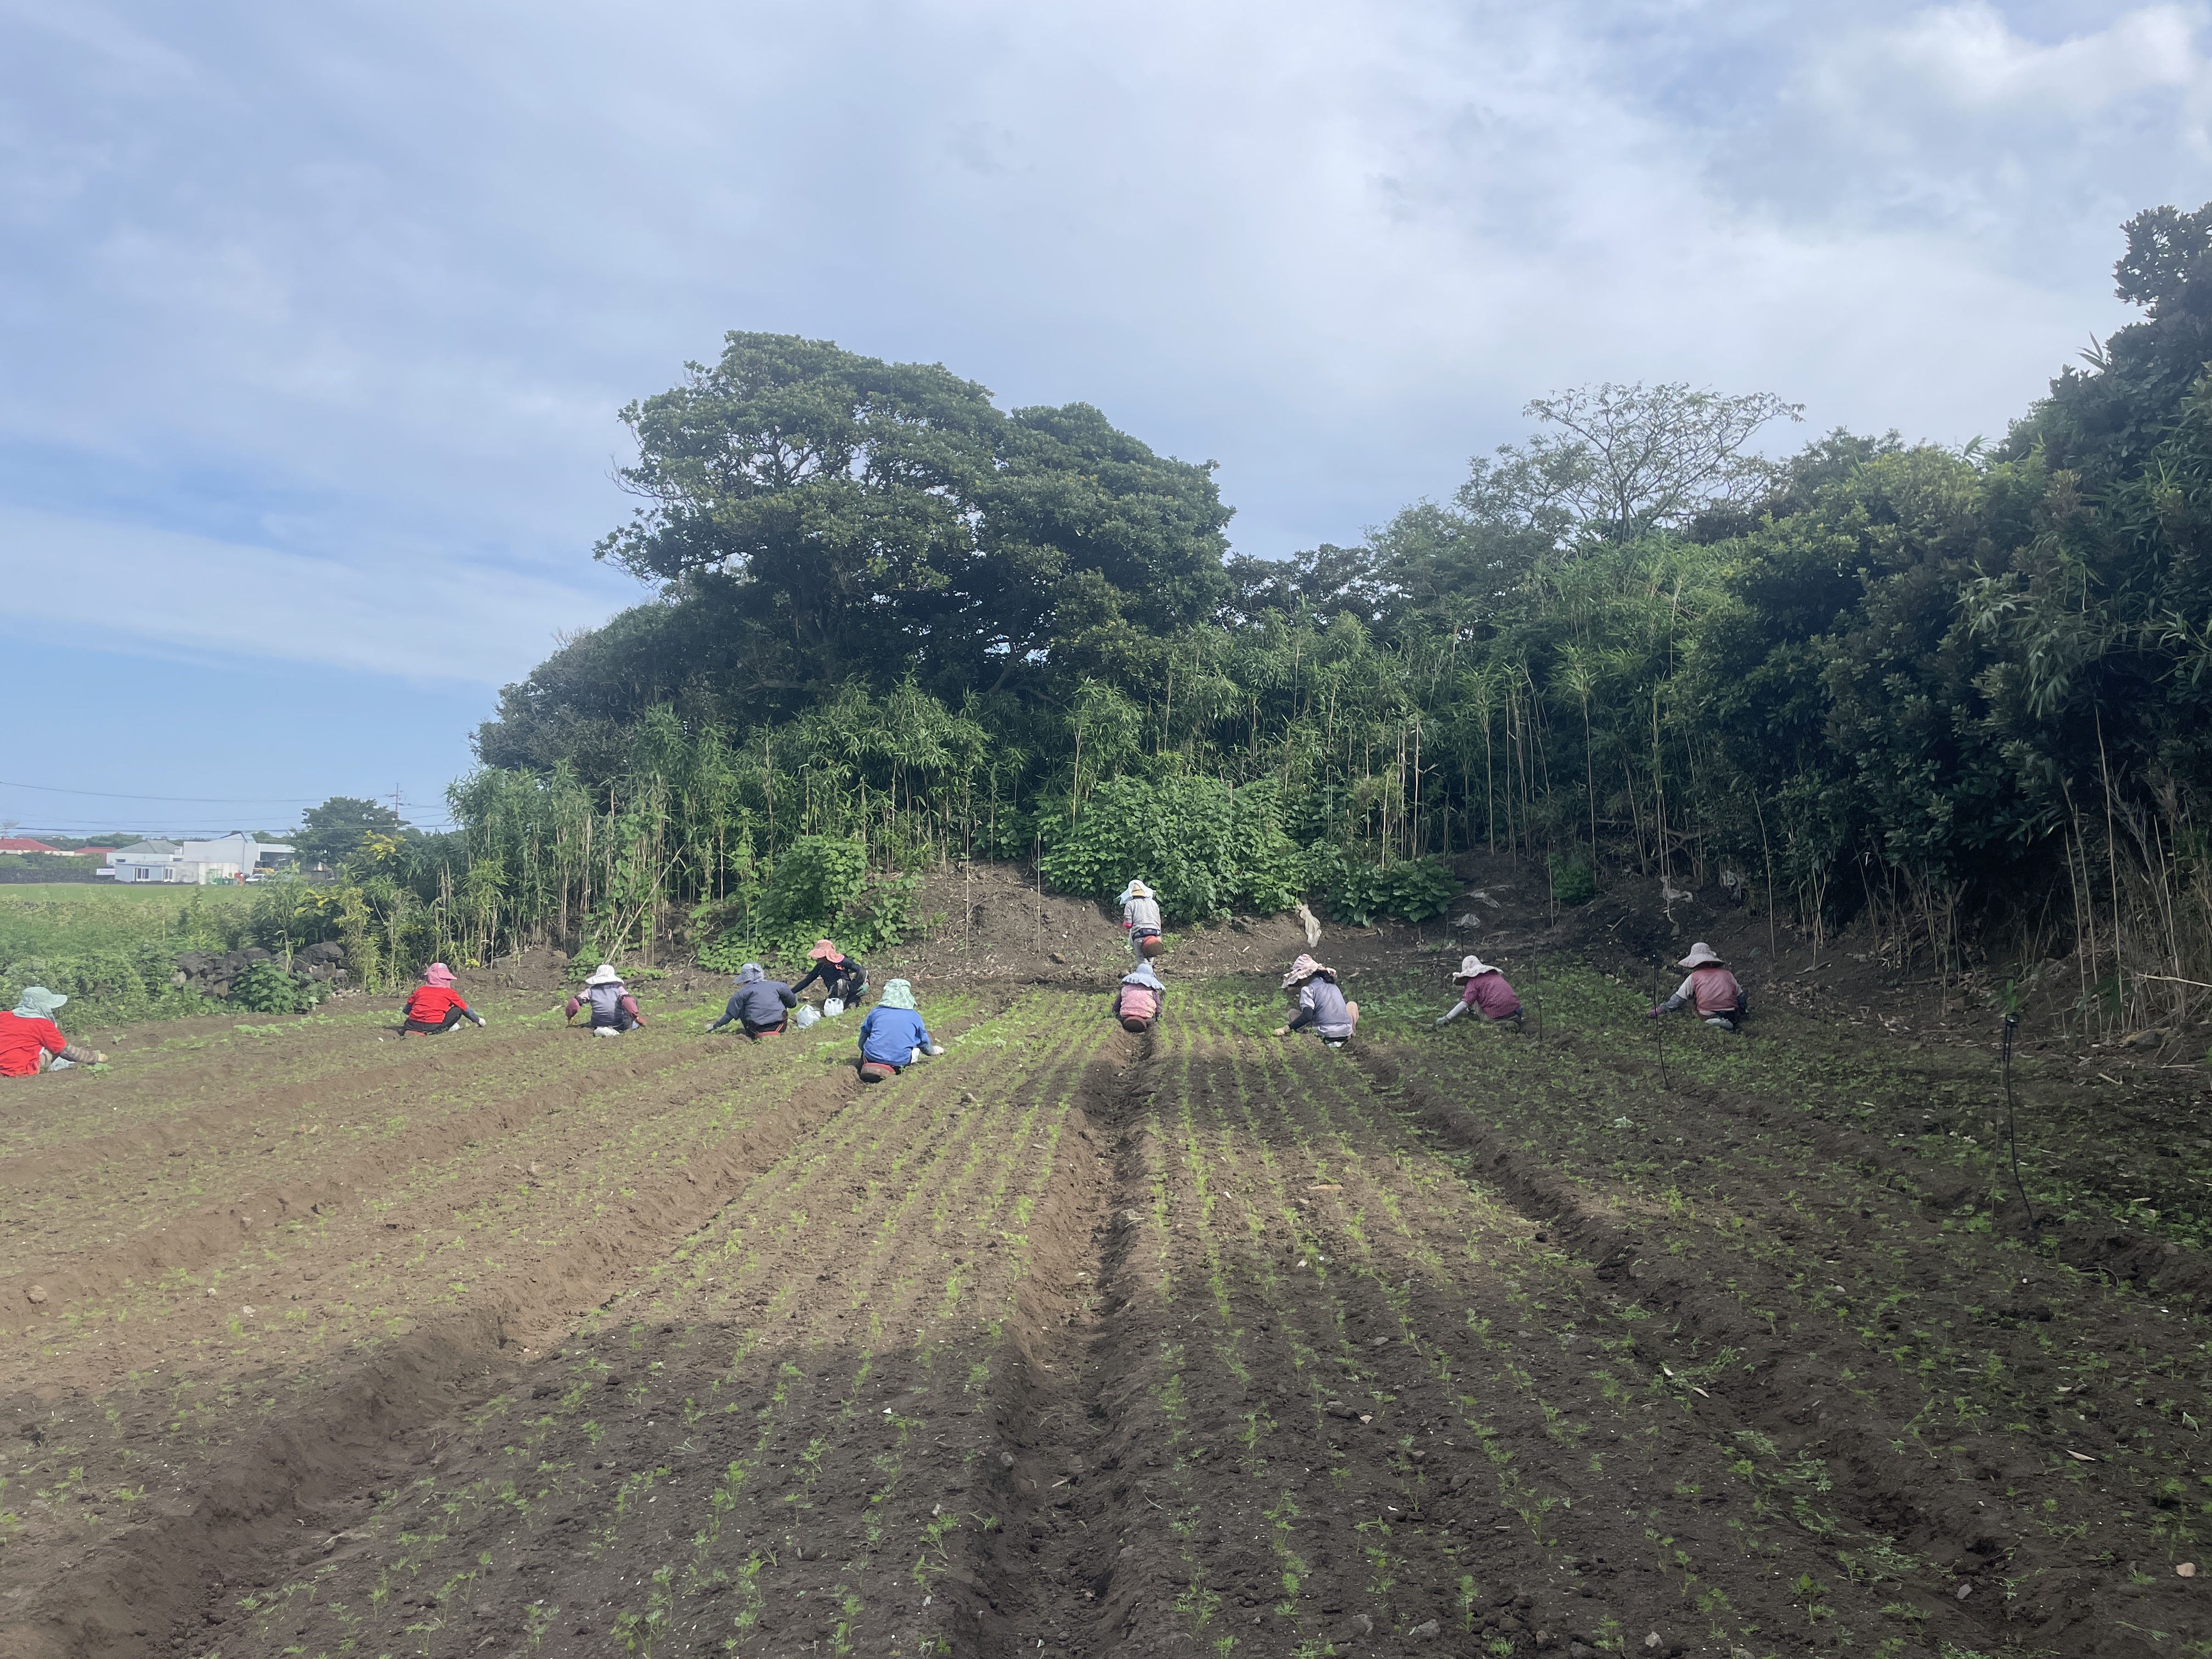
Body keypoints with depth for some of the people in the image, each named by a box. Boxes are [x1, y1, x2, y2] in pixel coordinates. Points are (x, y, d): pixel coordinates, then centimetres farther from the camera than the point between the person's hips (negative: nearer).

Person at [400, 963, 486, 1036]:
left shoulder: (420, 990, 14)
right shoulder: (449, 993, 5)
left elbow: (406, 1010, 21)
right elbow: (465, 1008, 16)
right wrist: (478, 1020, 31)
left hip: (413, 1025, 4)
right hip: (433, 1027, -4)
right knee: (458, 1009, 9)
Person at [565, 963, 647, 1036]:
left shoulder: (591, 990, 3)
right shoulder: (618, 988, -2)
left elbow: (575, 1002, -3)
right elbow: (627, 1000, -19)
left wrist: (570, 1015, 13)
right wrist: (636, 1016, -22)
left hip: (598, 1025, 2)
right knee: (633, 999, 22)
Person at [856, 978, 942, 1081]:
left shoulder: (876, 1012, 7)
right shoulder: (914, 1016, 5)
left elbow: (861, 1043, 14)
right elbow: (924, 1042, 20)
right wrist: (934, 1051, 42)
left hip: (873, 1057, 2)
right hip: (899, 1061, -2)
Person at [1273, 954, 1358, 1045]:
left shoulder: (1307, 989, -3)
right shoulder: (1331, 984, 17)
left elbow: (1307, 1016, -16)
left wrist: (1286, 1029, -16)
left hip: (1326, 1035, -5)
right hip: (1346, 1032, 5)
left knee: (1293, 1013, 11)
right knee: (1353, 1005, 34)